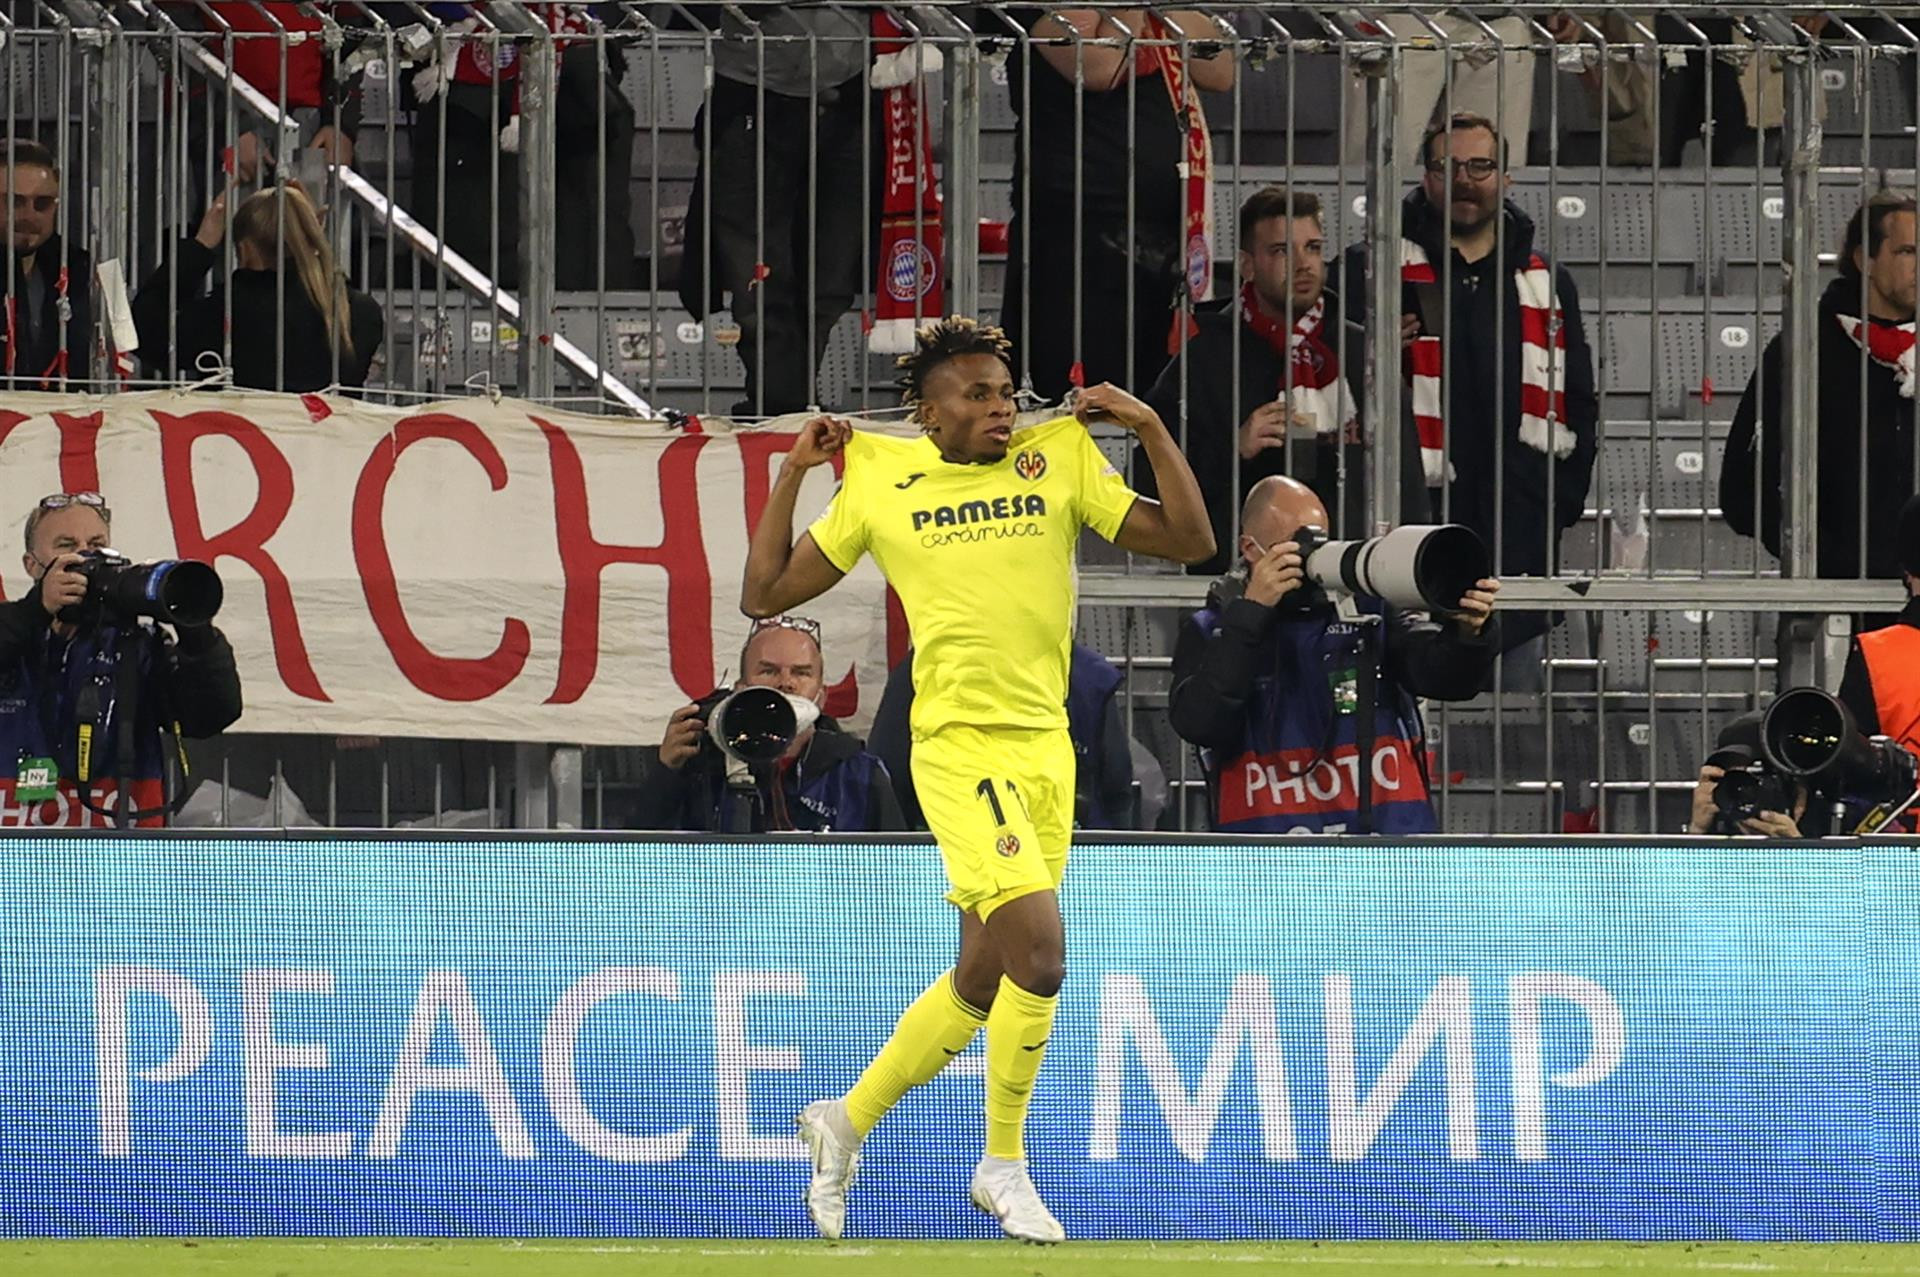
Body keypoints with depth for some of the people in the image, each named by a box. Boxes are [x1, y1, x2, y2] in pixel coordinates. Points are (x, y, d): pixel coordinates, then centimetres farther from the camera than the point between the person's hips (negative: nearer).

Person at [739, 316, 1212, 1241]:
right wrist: (793, 473, 3)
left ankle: (847, 1122, 30)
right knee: (1039, 947, -19)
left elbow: (1188, 541, 5)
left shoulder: (1058, 460, 8)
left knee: (980, 984, 9)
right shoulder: (879, 481, 4)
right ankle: (1004, 1166, -2)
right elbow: (765, 595, 9)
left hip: (1045, 748, 4)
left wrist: (1150, 428, -3)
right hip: (960, 746, -4)